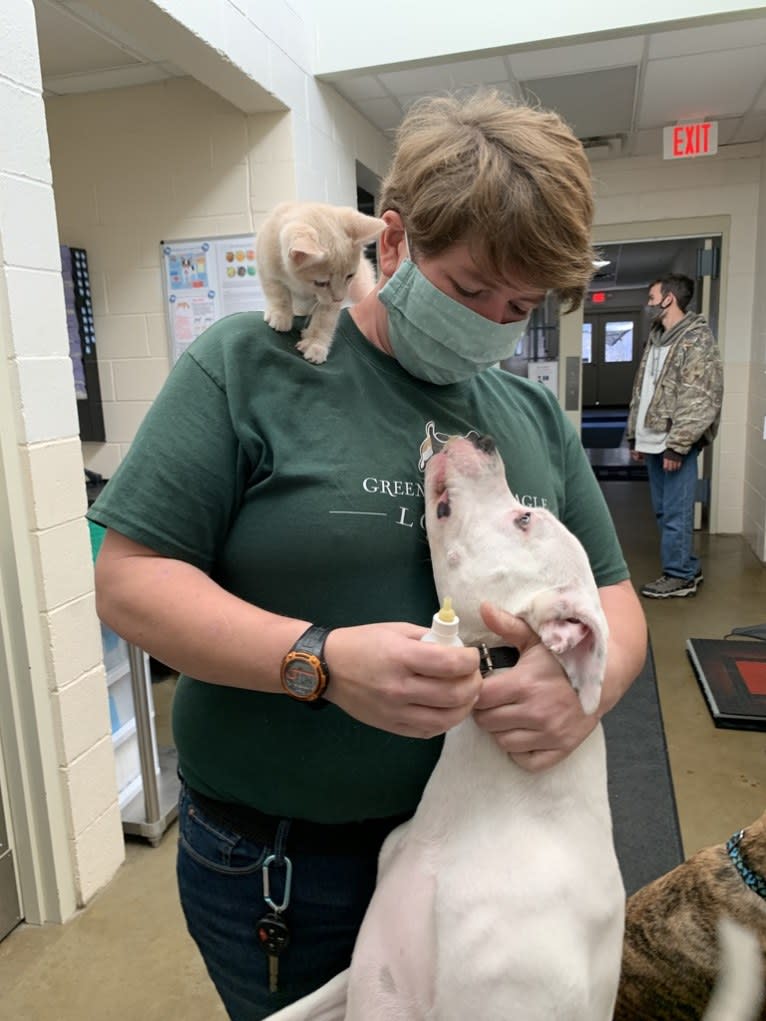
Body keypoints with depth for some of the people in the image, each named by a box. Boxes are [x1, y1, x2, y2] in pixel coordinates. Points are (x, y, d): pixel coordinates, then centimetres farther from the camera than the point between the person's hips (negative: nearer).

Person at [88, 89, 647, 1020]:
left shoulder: (536, 416, 2)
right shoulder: (251, 364, -12)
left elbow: (615, 600, 5)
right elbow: (128, 579, -15)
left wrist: (589, 681, -19)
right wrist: (320, 661, -29)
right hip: (274, 864, -3)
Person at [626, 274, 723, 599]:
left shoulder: (697, 340, -9)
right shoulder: (655, 339, 17)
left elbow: (699, 400, -16)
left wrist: (677, 445, -20)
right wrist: (634, 436, 16)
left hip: (676, 444, -8)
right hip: (653, 441, 8)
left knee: (676, 512, -2)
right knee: (663, 510, 13)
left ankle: (680, 576, 10)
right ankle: (688, 568, 26)